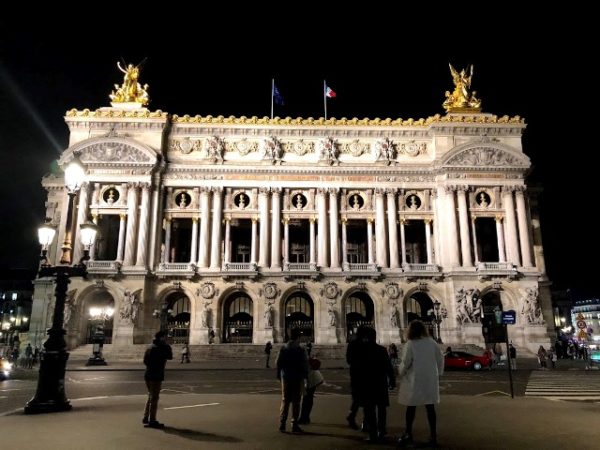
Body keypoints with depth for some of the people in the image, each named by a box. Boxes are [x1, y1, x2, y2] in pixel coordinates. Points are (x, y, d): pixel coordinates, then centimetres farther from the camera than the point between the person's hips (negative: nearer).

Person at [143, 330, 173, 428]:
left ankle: (146, 418, 24)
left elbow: (145, 361, 20)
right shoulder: (160, 348, -14)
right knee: (154, 398, -3)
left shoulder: (150, 347, 14)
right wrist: (168, 346, -1)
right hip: (156, 376, -9)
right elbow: (170, 356, -12)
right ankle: (152, 421, 1)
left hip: (148, 375, 9)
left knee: (150, 396, 19)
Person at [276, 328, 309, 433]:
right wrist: (305, 375, 6)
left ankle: (282, 424, 8)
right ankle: (294, 425, 7)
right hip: (298, 378, -3)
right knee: (296, 402, 5)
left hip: (286, 378, 3)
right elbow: (305, 365, -8)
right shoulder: (301, 350, -10)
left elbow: (278, 363, 1)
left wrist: (279, 376, 11)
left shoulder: (283, 349, -1)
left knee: (285, 401, 12)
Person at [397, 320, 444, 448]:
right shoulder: (432, 343, 0)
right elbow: (440, 360, 4)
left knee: (411, 406, 9)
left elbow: (405, 363, -13)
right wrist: (439, 374, 17)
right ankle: (433, 435, 12)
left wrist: (400, 374, 5)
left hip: (414, 380, -3)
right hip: (430, 380, 4)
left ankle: (408, 433, 20)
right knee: (430, 407, 10)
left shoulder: (410, 344, -13)